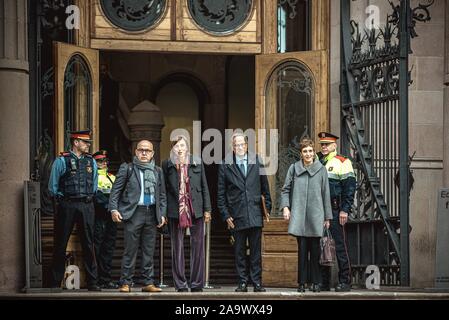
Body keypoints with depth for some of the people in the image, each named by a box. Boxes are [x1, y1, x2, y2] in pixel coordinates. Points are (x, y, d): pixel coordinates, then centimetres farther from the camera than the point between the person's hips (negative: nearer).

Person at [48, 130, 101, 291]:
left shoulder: (91, 162, 11)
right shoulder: (61, 161, -2)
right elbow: (53, 187, 2)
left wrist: (88, 198, 12)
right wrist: (62, 199, 3)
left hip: (87, 206, 4)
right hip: (67, 206, -4)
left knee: (88, 244, 4)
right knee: (60, 245, 2)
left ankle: (92, 282, 9)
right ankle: (55, 283, 8)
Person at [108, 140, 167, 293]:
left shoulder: (157, 171, 15)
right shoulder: (127, 168, 4)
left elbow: (162, 195, 17)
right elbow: (116, 190, 1)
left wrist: (162, 214, 7)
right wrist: (114, 209, -10)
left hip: (152, 214, 4)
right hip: (133, 213, -4)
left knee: (149, 251, 6)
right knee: (130, 250, -4)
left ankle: (148, 283, 10)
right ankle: (126, 283, 0)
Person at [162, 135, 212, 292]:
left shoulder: (197, 163, 7)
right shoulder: (167, 165, 4)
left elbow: (204, 187, 8)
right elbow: (164, 189, 4)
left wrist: (207, 209, 3)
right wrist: (163, 212, -2)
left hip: (196, 210, 1)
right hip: (175, 210, -1)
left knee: (197, 246, 2)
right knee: (177, 247, 1)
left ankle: (197, 284, 8)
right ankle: (180, 284, 6)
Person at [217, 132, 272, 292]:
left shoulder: (257, 163, 7)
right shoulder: (225, 166, 3)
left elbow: (265, 188, 12)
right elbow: (221, 194, 4)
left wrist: (268, 208, 7)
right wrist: (226, 215, -1)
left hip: (255, 215, 1)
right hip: (236, 216, 0)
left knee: (256, 251, 2)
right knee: (239, 251, 4)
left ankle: (257, 282, 7)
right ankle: (242, 282, 11)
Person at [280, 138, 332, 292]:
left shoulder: (321, 170, 6)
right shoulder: (294, 168, 6)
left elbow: (326, 194, 8)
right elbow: (285, 189, 11)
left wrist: (327, 217, 7)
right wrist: (285, 207, -4)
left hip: (316, 215, 0)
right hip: (299, 215, 0)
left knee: (315, 249, 2)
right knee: (302, 248, -3)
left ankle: (315, 282, 11)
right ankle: (302, 282, 4)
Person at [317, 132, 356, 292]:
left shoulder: (342, 162, -2)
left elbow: (350, 187, -8)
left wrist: (345, 210, -14)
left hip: (335, 211, -6)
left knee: (340, 246, -4)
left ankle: (345, 281, 1)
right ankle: (324, 282, 13)